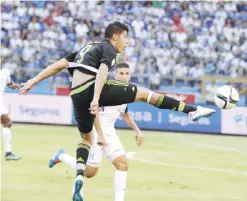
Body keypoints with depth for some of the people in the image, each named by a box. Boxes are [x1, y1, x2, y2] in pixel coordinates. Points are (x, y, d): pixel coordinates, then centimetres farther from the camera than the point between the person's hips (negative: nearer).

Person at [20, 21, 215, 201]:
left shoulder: (87, 48, 29)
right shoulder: (108, 49, 7)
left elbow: (59, 65, 25)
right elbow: (102, 71, -12)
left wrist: (34, 81, 26)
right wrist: (96, 99, -25)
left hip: (77, 95, 7)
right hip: (93, 90, -7)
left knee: (86, 138, 25)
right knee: (145, 93, 1)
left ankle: (79, 178, 4)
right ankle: (192, 110, -2)